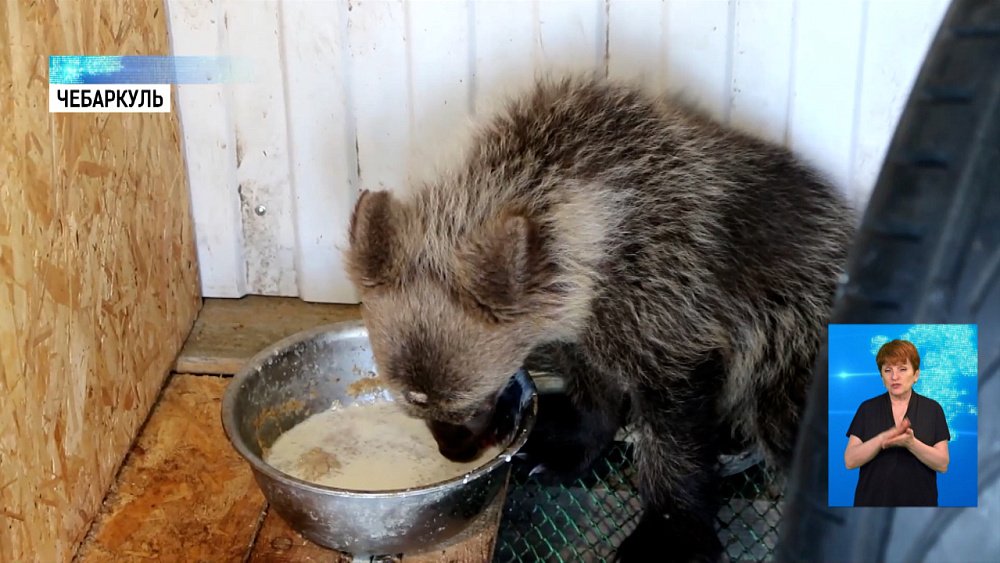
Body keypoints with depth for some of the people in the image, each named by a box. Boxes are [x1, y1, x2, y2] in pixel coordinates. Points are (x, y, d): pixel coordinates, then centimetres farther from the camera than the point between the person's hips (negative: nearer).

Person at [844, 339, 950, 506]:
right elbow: (850, 460, -6)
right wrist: (883, 439, -22)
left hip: (918, 502, 0)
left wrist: (911, 443, -22)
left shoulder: (932, 409, 1)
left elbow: (942, 463, -5)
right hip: (872, 502, 0)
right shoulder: (867, 409, 2)